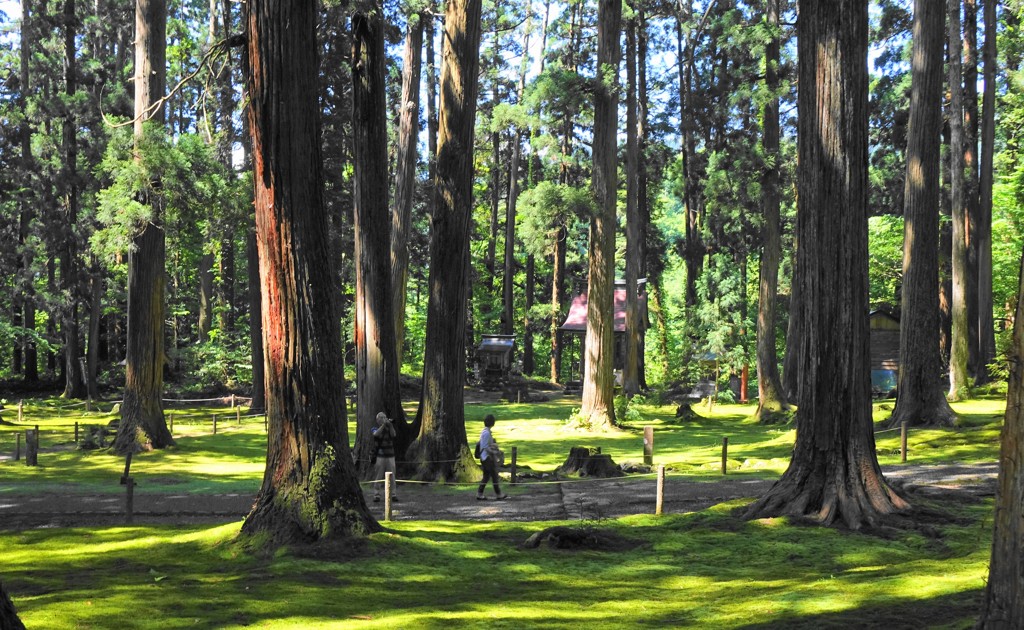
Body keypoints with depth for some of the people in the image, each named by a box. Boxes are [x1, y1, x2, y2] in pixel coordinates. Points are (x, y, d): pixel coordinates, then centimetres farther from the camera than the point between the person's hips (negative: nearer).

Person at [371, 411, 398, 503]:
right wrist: (384, 424, -25)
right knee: (378, 476, -4)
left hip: (390, 455, 2)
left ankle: (392, 494, 7)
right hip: (380, 456, -2)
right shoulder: (375, 429, 5)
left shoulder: (389, 428, 12)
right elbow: (376, 434, -17)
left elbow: (393, 434, -8)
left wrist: (390, 425, -20)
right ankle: (376, 495, -3)